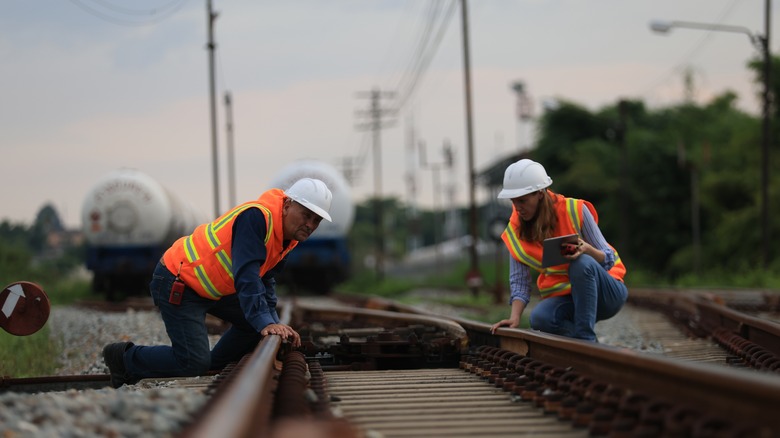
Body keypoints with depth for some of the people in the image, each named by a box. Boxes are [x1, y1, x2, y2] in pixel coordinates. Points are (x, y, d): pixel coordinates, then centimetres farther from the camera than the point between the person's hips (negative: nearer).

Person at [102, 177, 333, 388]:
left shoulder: (287, 238, 4)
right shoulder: (256, 217, -28)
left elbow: (265, 280, 13)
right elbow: (245, 275, -34)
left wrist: (274, 322, 1)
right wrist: (266, 323, -38)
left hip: (211, 288, 10)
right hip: (176, 285, -10)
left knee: (260, 320, 9)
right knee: (194, 363, -15)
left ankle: (211, 370, 23)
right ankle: (125, 357, 5)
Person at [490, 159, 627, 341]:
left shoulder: (575, 211, -13)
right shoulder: (516, 230, -2)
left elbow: (608, 259, -11)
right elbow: (519, 280, -5)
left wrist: (586, 249, -33)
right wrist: (514, 317, -22)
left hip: (607, 293, -2)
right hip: (563, 296, 2)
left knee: (582, 263, -36)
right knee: (539, 318, -32)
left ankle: (585, 338, -30)